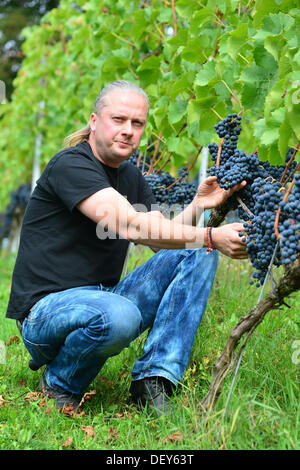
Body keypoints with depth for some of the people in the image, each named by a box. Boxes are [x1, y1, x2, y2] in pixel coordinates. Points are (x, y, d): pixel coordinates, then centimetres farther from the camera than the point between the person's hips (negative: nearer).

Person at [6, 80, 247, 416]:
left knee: (197, 255, -4)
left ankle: (153, 378, -11)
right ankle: (59, 383, -7)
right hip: (47, 310, -8)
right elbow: (128, 225, -27)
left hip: (102, 300, 8)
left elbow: (163, 239, 11)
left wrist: (198, 205, -5)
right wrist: (211, 237, -28)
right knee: (119, 315, -41)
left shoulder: (130, 177, 14)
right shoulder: (69, 165, -15)